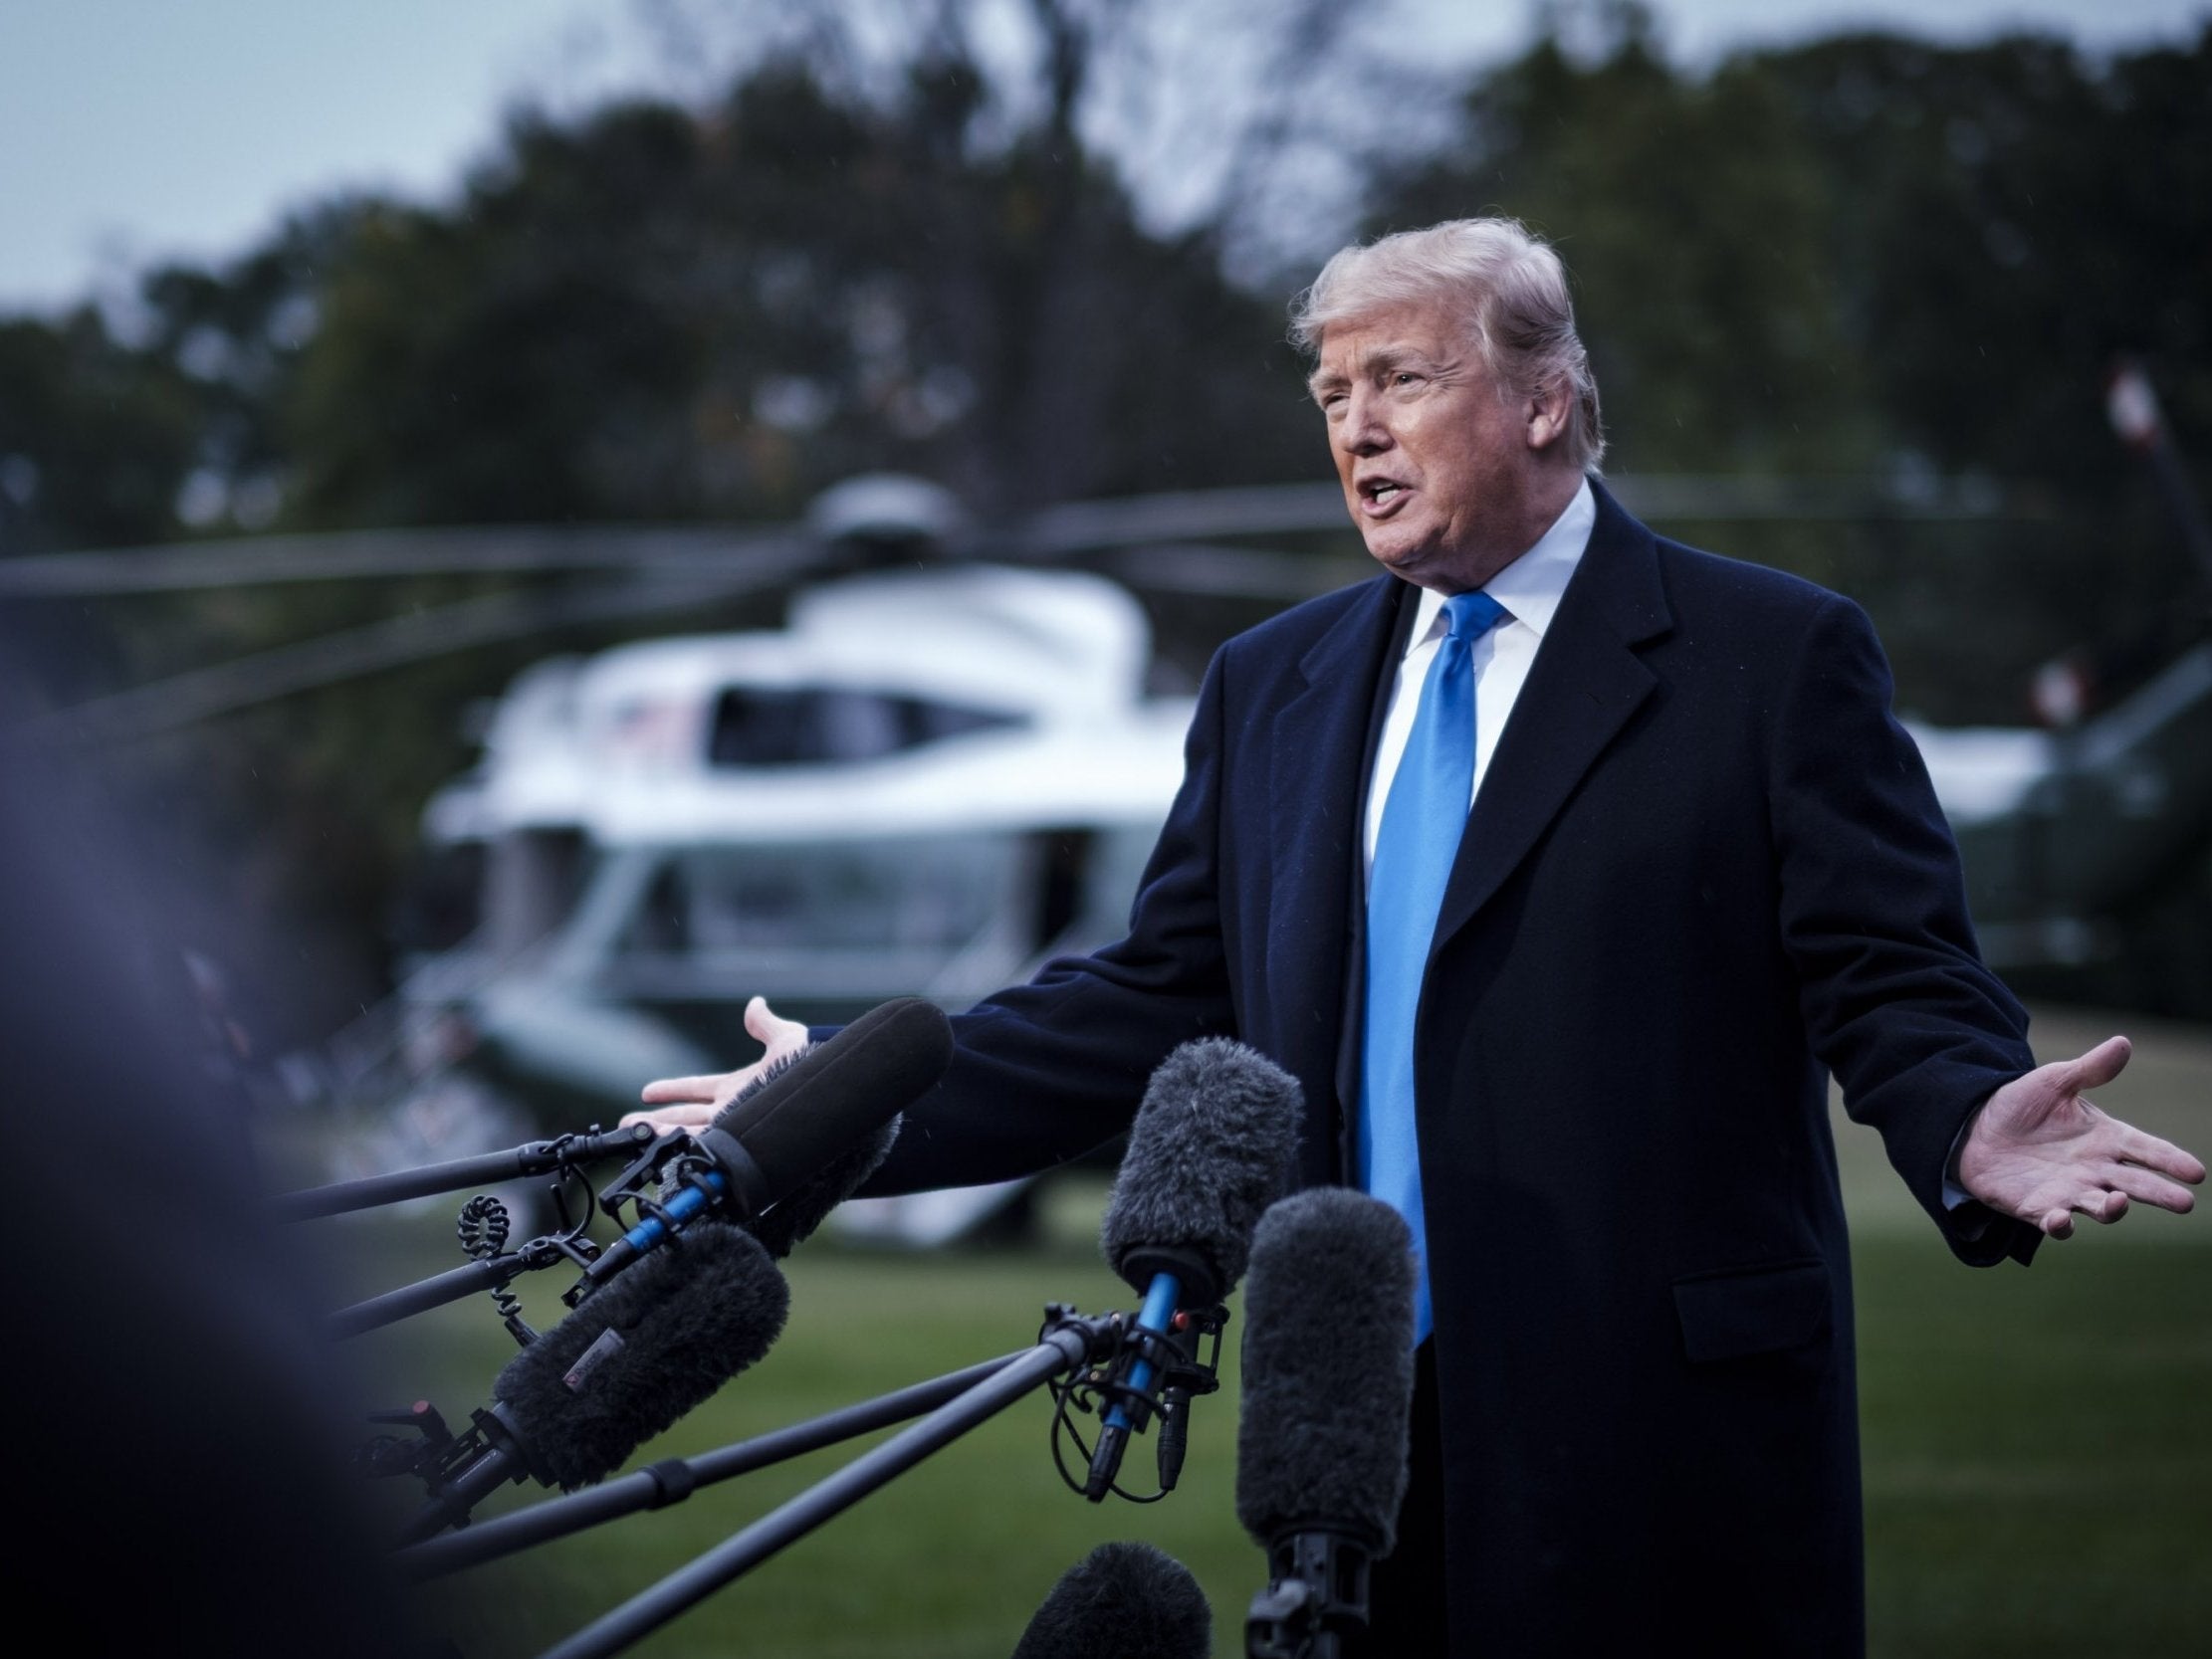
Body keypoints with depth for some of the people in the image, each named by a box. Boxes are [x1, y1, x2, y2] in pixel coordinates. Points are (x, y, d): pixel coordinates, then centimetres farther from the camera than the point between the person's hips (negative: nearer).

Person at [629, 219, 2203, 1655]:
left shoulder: (1776, 657, 0)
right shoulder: (1271, 686, 16)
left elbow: (1897, 982, -5)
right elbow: (1155, 1002, 16)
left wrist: (1968, 1137, -27)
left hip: (1660, 1438, -4)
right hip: (1360, 1435, 5)